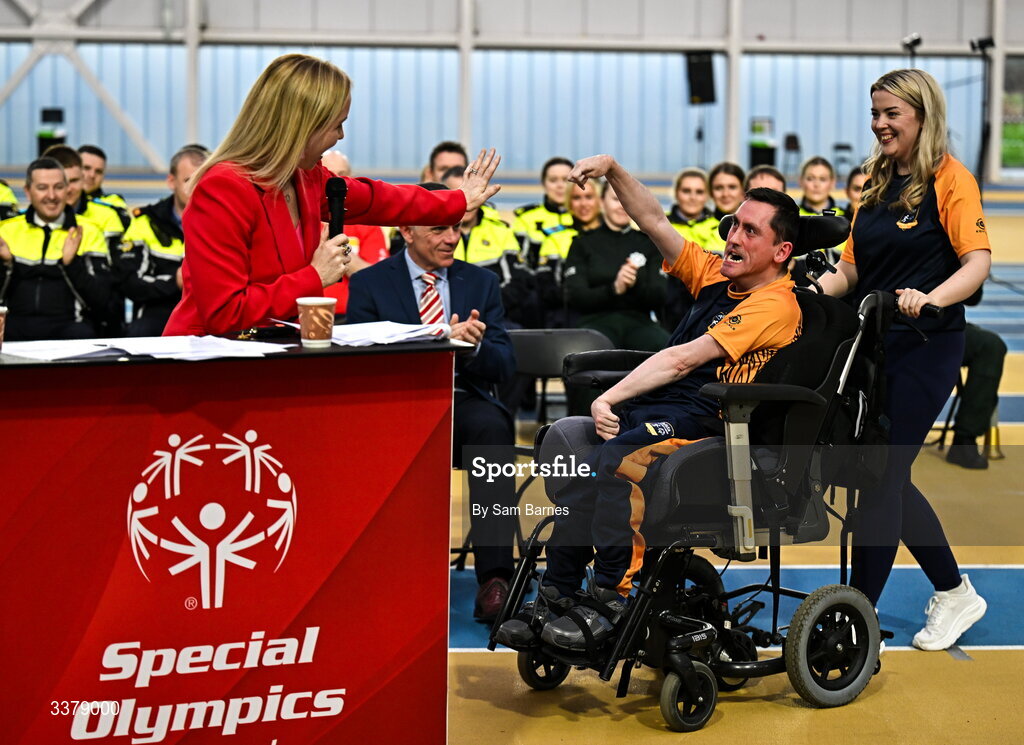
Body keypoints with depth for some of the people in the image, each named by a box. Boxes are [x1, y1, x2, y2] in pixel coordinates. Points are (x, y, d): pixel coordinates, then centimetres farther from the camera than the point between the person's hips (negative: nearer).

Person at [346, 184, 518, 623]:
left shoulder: (482, 282, 17)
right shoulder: (369, 284, 8)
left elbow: (504, 366, 9)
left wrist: (475, 344, -15)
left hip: (465, 404, 2)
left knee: (491, 426, -34)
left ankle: (494, 577, -38)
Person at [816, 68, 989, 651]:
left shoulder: (950, 179, -7)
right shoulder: (878, 183, 15)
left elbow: (978, 260, -17)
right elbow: (852, 268, 15)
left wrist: (931, 298, -34)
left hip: (926, 347, -7)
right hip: (874, 344, 8)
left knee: (880, 477, -7)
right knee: (887, 479, 11)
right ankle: (955, 593, 29)